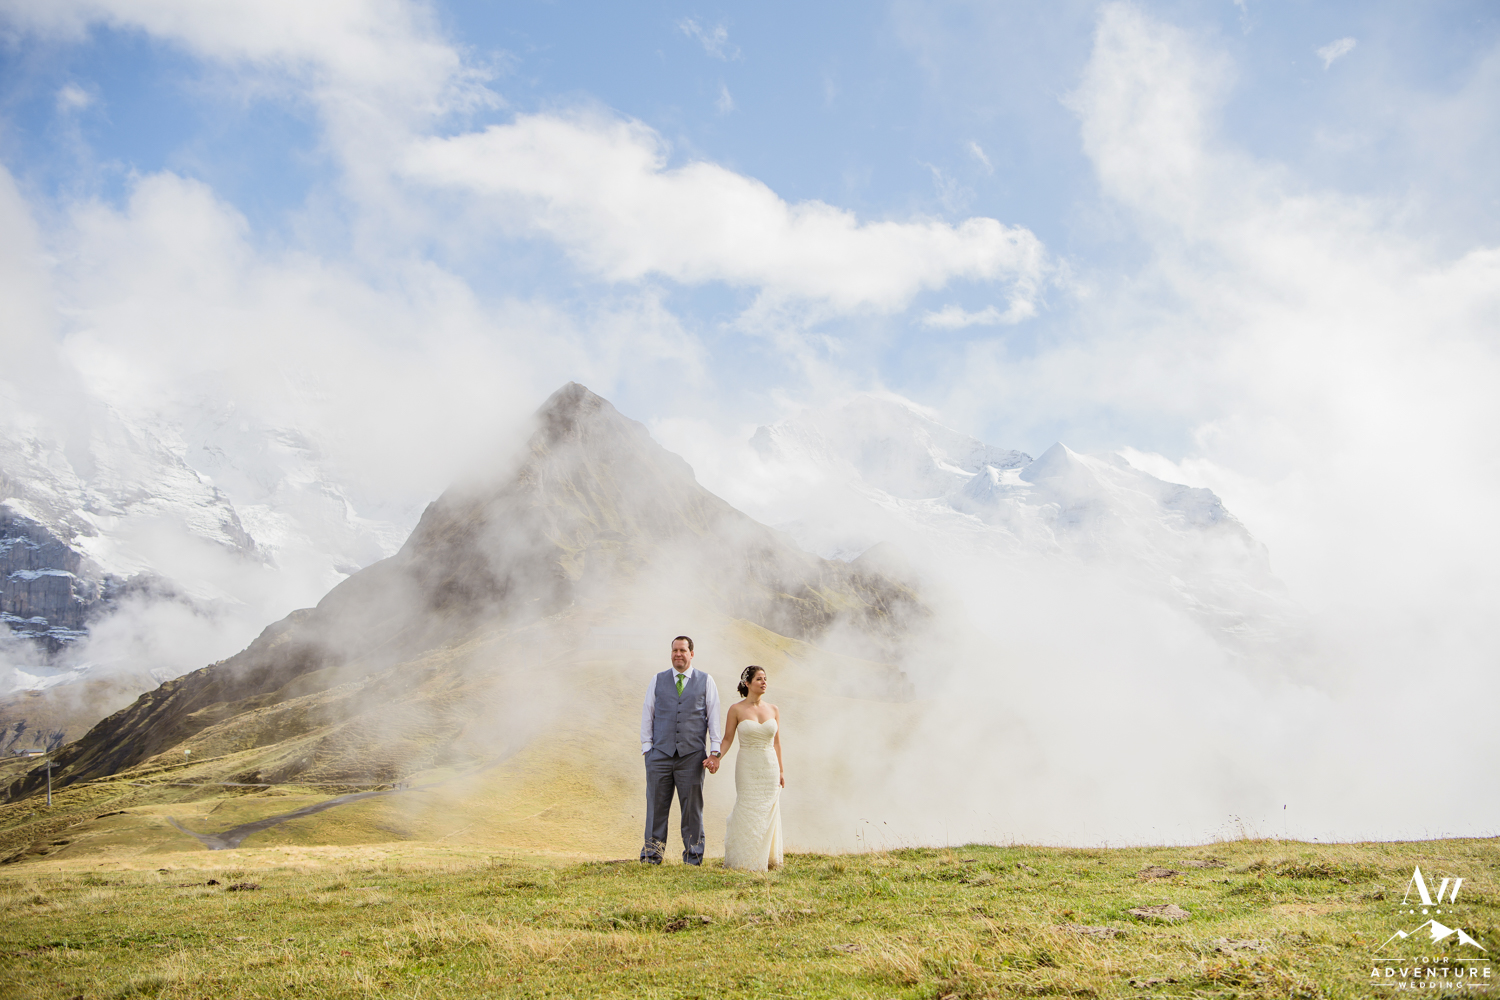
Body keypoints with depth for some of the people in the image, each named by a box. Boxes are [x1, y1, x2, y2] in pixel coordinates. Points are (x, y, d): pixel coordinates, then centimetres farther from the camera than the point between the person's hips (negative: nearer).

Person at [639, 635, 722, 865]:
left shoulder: (706, 682, 9)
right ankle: (652, 854, 7)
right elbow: (647, 715, 12)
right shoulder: (658, 680, 12)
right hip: (660, 753, 1)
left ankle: (693, 855, 12)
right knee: (656, 805, 0)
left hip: (692, 755, -1)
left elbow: (714, 717, 7)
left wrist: (715, 752, 0)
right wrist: (647, 747, 4)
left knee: (692, 807, 3)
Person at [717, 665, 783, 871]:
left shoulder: (773, 710, 6)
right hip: (747, 767, -3)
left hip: (770, 767, 3)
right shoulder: (736, 709, -3)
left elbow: (776, 742, 10)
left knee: (767, 814, 5)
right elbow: (727, 739, -3)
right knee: (747, 814, -3)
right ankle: (745, 861, 10)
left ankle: (766, 859, 18)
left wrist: (781, 771, 10)